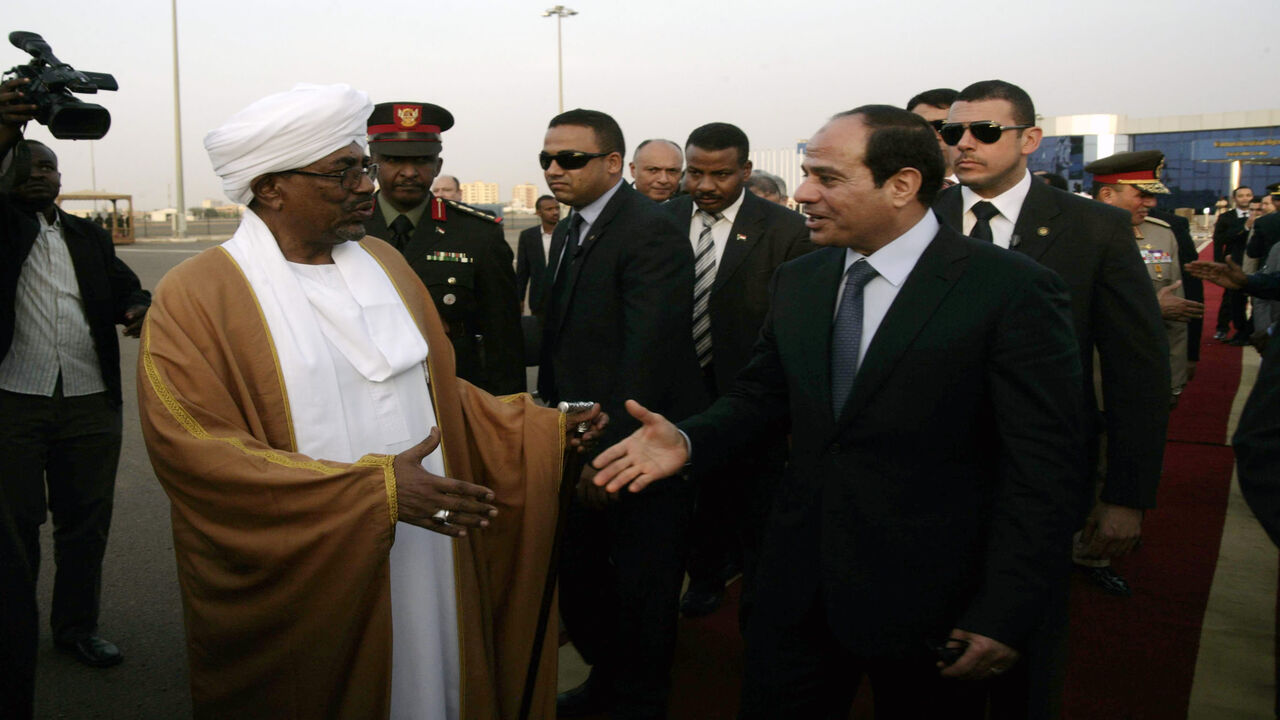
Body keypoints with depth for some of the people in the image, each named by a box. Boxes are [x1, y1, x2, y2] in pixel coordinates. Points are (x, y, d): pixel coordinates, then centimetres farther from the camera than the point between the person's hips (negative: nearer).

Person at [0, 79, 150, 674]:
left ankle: (77, 626, 23)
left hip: (91, 403, 3)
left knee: (86, 522, 9)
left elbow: (125, 287, 11)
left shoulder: (90, 236, 17)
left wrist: (137, 308, -13)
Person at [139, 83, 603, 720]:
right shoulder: (194, 298, -10)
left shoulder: (384, 264, 8)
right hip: (303, 590, -4)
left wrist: (544, 431, 0)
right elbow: (197, 452, -18)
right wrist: (374, 492, -23)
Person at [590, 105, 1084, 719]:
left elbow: (1042, 469, -14)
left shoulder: (1013, 291, -14)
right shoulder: (796, 282, 4)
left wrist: (1005, 617, -16)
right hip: (798, 587, 5)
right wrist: (688, 441, -7)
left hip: (929, 602, -4)